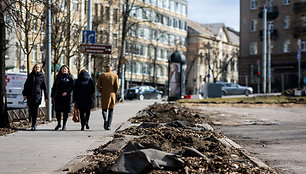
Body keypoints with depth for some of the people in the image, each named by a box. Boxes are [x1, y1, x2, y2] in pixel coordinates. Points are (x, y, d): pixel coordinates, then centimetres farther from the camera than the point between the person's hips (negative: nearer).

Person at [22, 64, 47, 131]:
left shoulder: (42, 76, 4)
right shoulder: (30, 75, 11)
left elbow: (45, 87, 5)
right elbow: (26, 85, 12)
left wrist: (46, 97, 2)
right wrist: (24, 94, 3)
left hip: (37, 95, -3)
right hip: (30, 95, 3)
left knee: (35, 110, -9)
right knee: (30, 110, 6)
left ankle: (33, 125, -4)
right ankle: (34, 123, 27)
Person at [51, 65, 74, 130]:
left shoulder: (70, 77, 5)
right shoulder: (58, 77, 15)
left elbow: (72, 86, -7)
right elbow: (54, 87, 17)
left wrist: (67, 92, -20)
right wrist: (52, 95, 11)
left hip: (67, 96, -2)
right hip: (58, 96, 2)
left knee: (65, 111, 0)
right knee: (57, 110, -7)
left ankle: (64, 125, 11)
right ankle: (59, 124, 12)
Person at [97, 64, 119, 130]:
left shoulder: (101, 75, 1)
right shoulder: (115, 75, 0)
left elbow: (98, 86, -2)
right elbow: (117, 86, -4)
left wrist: (101, 93, 12)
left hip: (104, 95, 0)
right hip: (112, 95, 0)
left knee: (104, 109, 11)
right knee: (111, 111, 7)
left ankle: (105, 119, -18)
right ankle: (108, 125, 1)